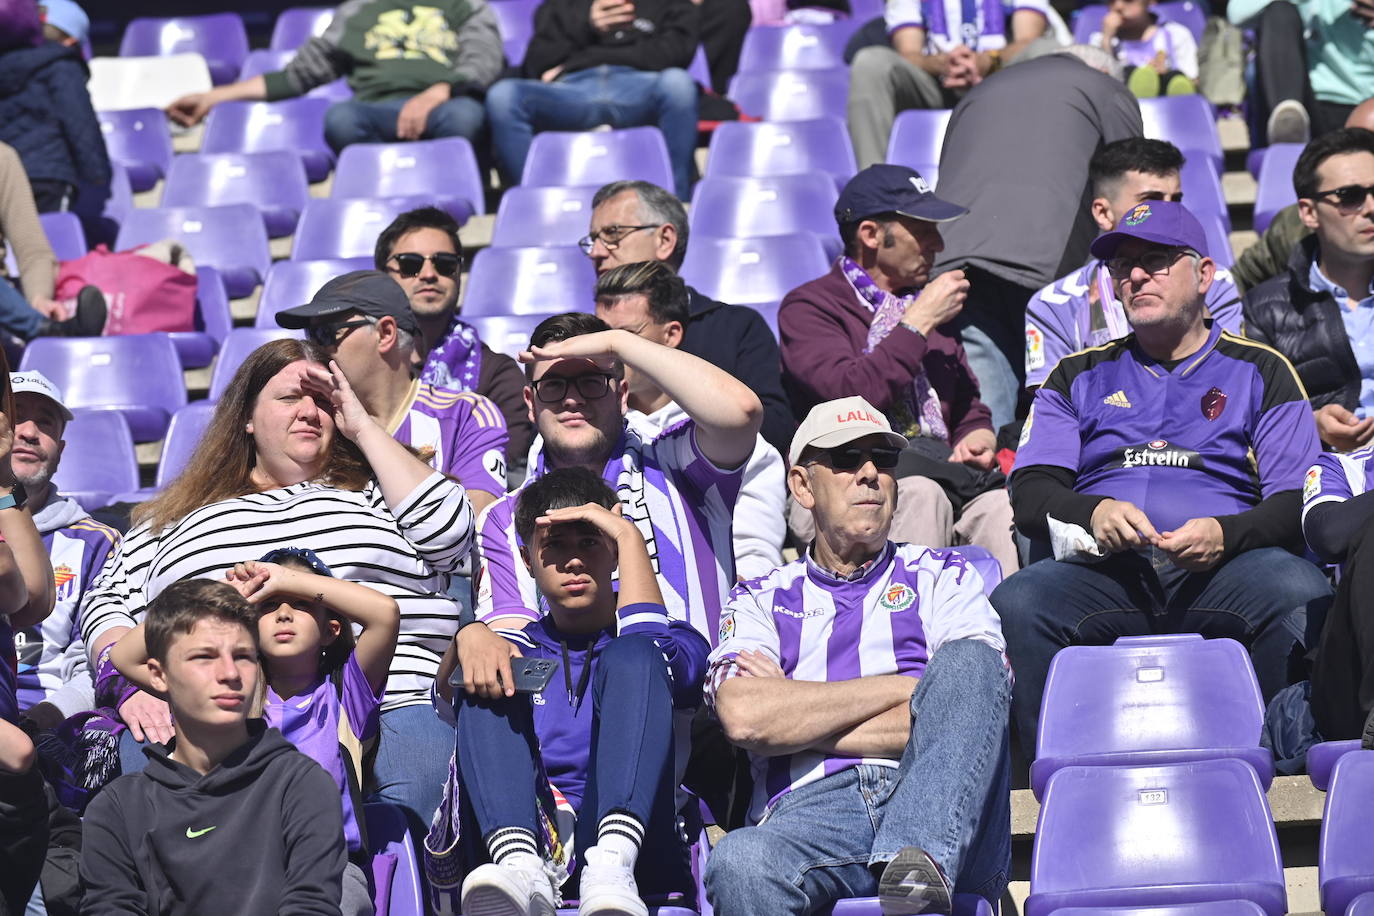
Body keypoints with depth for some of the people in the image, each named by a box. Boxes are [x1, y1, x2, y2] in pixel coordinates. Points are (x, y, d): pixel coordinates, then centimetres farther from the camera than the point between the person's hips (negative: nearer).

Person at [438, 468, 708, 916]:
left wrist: (628, 535, 3)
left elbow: (651, 645, -5)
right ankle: (521, 868, -39)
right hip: (528, 836, 2)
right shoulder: (517, 651, 27)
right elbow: (447, 693, 4)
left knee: (632, 658, -18)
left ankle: (612, 867, -44)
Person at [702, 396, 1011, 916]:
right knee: (739, 864, -37)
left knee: (968, 659, -27)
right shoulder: (761, 600, 24)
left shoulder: (940, 576, 25)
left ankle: (919, 868, -43)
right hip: (813, 809, -1)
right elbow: (743, 717, 2)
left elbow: (972, 701, 4)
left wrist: (796, 718, 4)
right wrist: (902, 687, 2)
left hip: (942, 809, 1)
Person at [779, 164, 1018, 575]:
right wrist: (918, 324, -4)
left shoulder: (929, 304, 27)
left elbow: (967, 405, 31)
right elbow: (849, 397, -13)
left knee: (1001, 508, -30)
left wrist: (978, 434, 6)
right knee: (920, 492, -38)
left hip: (941, 468, 5)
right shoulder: (808, 306, 6)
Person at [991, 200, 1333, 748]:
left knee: (1300, 594, -34)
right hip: (1103, 569, 1)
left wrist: (1225, 534, -13)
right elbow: (1030, 492, 13)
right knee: (1016, 604, -32)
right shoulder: (1079, 376, 26)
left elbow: (1298, 501, 9)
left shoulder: (1260, 371, 20)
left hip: (1221, 567, -1)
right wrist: (1094, 512, -11)